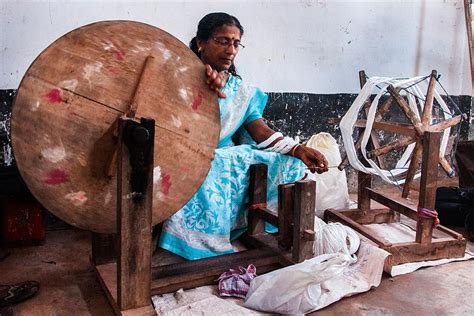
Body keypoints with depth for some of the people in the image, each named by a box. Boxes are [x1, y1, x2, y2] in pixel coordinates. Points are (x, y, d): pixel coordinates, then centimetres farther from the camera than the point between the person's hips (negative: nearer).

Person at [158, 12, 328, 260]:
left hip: (230, 160, 5)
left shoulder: (241, 91, 10)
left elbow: (261, 132, -2)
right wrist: (202, 90, -34)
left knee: (290, 166, -13)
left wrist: (298, 150, -19)